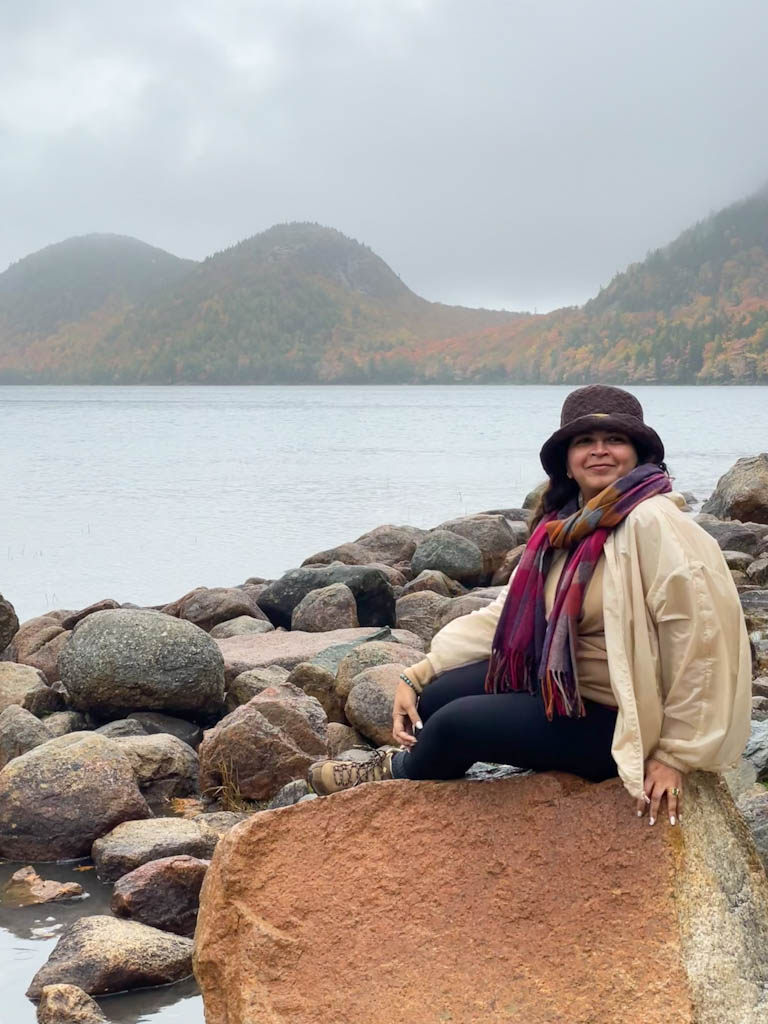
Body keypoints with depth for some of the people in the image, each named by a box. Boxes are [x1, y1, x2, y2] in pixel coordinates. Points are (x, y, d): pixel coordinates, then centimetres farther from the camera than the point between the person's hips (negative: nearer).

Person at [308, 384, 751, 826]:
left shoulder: (653, 524, -22)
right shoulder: (567, 525, 4)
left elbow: (702, 636, -26)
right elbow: (507, 614, 9)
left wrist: (676, 754, -22)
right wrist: (416, 676, 3)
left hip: (620, 719, -7)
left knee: (456, 723, -10)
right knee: (438, 695, -2)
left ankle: (401, 774, 23)